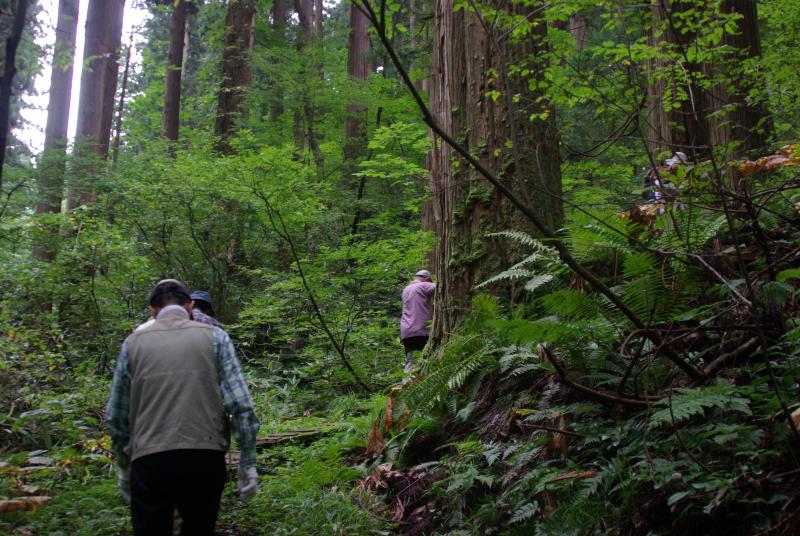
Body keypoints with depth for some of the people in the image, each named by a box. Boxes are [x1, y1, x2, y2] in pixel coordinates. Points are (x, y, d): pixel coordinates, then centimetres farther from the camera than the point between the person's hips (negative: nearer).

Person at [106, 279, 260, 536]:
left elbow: (116, 416, 10)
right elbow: (240, 404, -3)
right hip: (205, 458, 0)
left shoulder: (134, 342, 10)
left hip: (150, 460, 0)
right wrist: (248, 463, 1)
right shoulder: (214, 336, 6)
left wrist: (123, 467, 21)